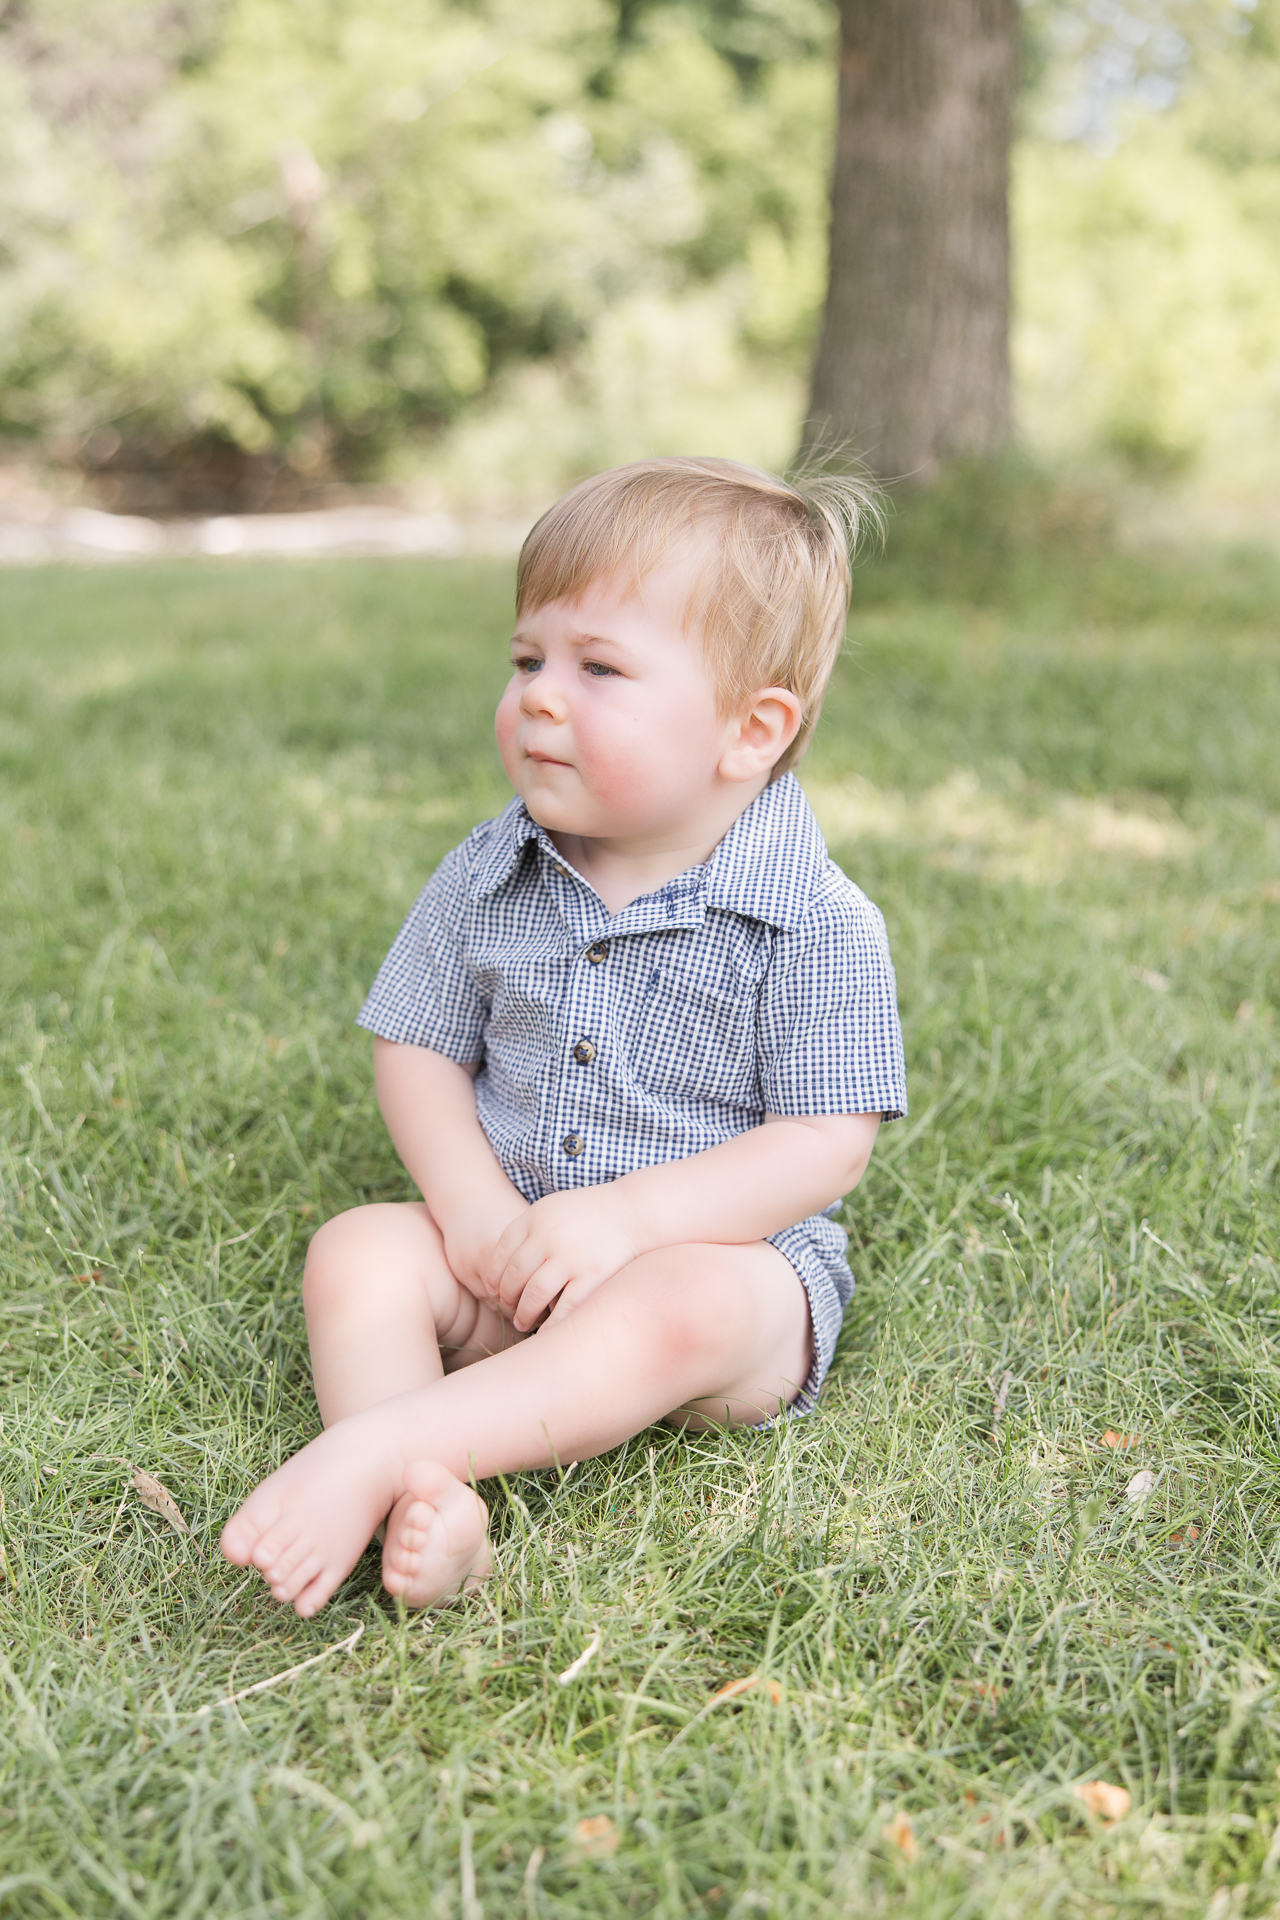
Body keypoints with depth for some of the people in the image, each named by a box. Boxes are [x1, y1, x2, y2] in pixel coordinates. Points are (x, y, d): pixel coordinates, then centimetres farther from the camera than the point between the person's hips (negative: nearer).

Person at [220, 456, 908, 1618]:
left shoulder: (817, 924, -14)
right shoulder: (484, 881, 0)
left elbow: (827, 1143, -15)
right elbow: (418, 1049, 7)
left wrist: (624, 1217, -25)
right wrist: (474, 1202, -12)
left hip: (723, 1254, -4)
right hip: (509, 1256, 5)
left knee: (684, 1307, -36)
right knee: (358, 1253, -19)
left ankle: (375, 1443, -41)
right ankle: (428, 1505, -38)